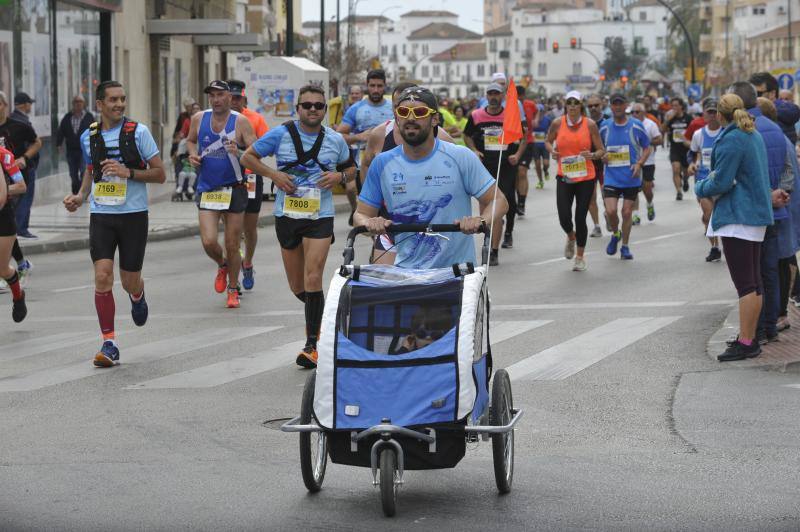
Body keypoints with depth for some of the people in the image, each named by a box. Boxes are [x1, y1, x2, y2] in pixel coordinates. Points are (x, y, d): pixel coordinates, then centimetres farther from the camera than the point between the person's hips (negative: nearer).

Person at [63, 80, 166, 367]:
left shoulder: (138, 132, -5)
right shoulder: (89, 136, 6)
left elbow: (160, 174, -3)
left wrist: (128, 172, -17)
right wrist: (81, 196, 6)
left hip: (133, 214, -2)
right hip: (101, 215, 2)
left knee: (129, 281, 3)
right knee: (102, 277, -12)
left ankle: (137, 296, 43)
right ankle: (109, 343, -6)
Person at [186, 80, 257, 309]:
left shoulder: (240, 122, -8)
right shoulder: (199, 119, 2)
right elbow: (190, 140, 21)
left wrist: (239, 153, -29)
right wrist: (193, 155, 1)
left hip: (234, 189, -2)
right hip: (207, 190, 2)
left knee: (232, 246, 5)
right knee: (209, 242, -11)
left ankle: (233, 290, 25)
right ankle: (222, 265, 24)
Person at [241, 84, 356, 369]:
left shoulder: (335, 140, 2)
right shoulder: (281, 134, -2)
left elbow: (351, 169, 17)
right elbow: (248, 157, 4)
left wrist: (339, 176, -6)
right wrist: (274, 175, -10)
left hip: (320, 217, -1)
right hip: (287, 215, 2)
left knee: (313, 279, -14)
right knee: (297, 287, 10)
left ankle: (312, 345, -10)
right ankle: (317, 312, 42)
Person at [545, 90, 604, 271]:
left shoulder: (590, 124, -4)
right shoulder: (558, 124, -1)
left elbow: (601, 151, 2)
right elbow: (548, 141, 17)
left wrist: (592, 155, -20)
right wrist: (552, 151, -4)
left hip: (586, 177, -1)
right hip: (564, 178, 1)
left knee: (580, 218, 1)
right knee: (564, 218, -8)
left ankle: (580, 257, 20)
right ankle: (571, 237, 30)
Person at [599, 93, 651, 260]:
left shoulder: (636, 126, -4)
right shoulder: (604, 127, 3)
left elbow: (647, 148, 4)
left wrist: (639, 164, -12)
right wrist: (602, 156, -5)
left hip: (631, 178, -1)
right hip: (611, 177, 1)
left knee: (627, 212, 4)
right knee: (611, 211, -12)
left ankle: (625, 247, 20)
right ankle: (615, 234, 20)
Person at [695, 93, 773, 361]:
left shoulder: (730, 140, -17)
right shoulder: (755, 136, 13)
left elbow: (721, 183, -19)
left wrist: (701, 187, 1)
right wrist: (711, 180, 17)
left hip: (737, 217, -10)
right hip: (757, 215, 10)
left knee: (745, 284, -10)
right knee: (754, 282, 13)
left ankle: (745, 343, -10)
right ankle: (750, 337, 19)